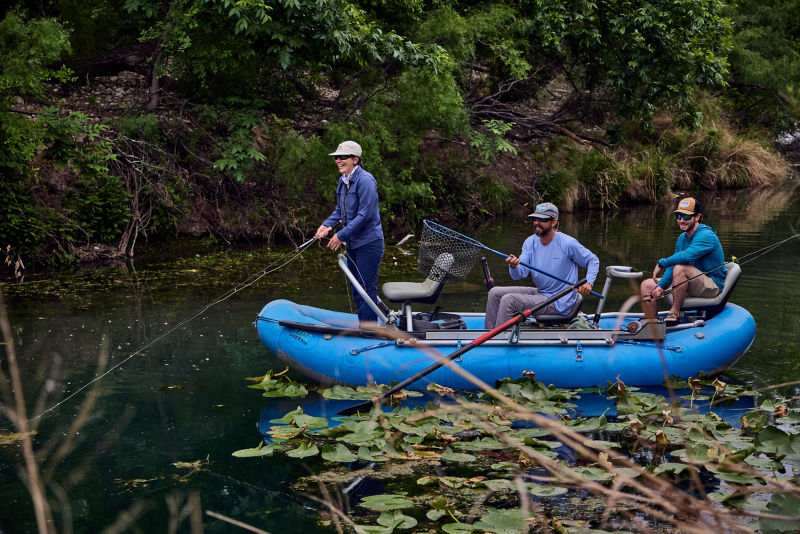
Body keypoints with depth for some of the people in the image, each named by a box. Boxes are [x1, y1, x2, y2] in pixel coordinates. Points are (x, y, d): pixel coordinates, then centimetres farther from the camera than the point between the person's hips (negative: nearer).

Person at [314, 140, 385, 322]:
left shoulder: (365, 180, -18)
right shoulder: (343, 181, 9)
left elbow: (365, 214, -22)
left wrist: (341, 235, -20)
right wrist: (326, 225, -2)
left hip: (369, 243, -9)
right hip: (353, 243, 9)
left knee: (367, 288, -5)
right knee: (356, 289, 16)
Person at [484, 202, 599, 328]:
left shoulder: (568, 243, -15)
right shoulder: (530, 242, 2)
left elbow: (593, 260, -2)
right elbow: (519, 274, -6)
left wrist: (589, 282, -20)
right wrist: (514, 267, -31)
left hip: (559, 303, -7)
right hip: (540, 293, 8)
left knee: (508, 300, -21)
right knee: (495, 293, 1)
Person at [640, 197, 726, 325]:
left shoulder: (706, 235, -19)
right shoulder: (682, 238, 10)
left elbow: (688, 255, -36)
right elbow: (672, 267, 6)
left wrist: (661, 263, -22)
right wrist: (660, 286, -12)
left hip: (713, 286, -9)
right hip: (691, 287, 9)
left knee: (681, 268, -35)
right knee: (646, 285, 1)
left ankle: (675, 313, -25)